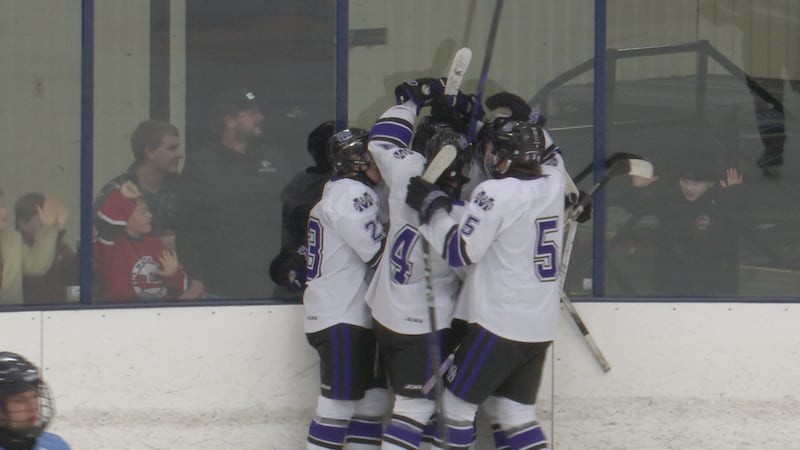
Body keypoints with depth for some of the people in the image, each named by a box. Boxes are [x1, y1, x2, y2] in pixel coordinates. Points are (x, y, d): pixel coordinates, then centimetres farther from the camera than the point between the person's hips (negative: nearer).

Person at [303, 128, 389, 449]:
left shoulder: (339, 193, 20)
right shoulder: (352, 194, -13)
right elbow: (379, 252, -19)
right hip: (342, 318, -11)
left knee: (373, 396, 12)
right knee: (339, 404, -10)